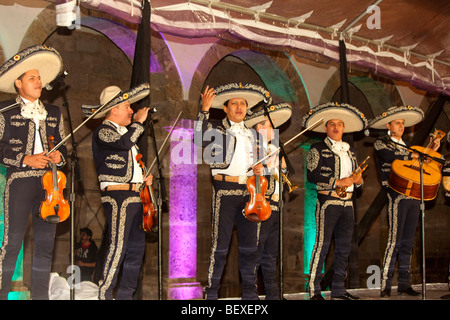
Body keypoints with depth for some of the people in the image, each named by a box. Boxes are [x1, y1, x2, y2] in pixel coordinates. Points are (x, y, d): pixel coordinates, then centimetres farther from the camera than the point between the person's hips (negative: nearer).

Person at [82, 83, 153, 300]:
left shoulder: (124, 131, 22)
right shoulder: (102, 131, -6)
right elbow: (124, 143, -27)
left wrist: (143, 178, 16)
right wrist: (139, 121, -14)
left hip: (135, 197, 9)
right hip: (117, 196, -9)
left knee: (136, 247, 9)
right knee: (118, 247, -13)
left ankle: (125, 294, 16)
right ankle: (105, 294, -7)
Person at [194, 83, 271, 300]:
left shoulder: (250, 134, 18)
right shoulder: (216, 128, 1)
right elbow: (199, 139, -20)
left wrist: (258, 169, 6)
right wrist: (204, 110, -24)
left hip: (248, 191, 5)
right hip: (224, 190, -5)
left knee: (250, 245, 8)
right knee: (220, 245, -4)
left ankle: (249, 292, 18)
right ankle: (211, 292, 5)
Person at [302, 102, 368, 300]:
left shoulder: (349, 150, 19)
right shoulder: (318, 149, 0)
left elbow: (356, 176, 24)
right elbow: (311, 175, -11)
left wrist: (358, 180, 0)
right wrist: (338, 182, -16)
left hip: (347, 203, 6)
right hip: (328, 201, -6)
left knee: (344, 247, 8)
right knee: (322, 245, -8)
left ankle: (338, 289, 16)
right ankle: (314, 289, -2)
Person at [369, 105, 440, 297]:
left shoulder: (407, 146, 23)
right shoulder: (381, 143, 3)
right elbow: (388, 155, -19)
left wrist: (432, 152, 14)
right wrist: (414, 156, -17)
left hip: (413, 196, 7)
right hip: (396, 196, -6)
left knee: (408, 242, 6)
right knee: (394, 240, -11)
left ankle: (404, 284, 11)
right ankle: (385, 285, -7)